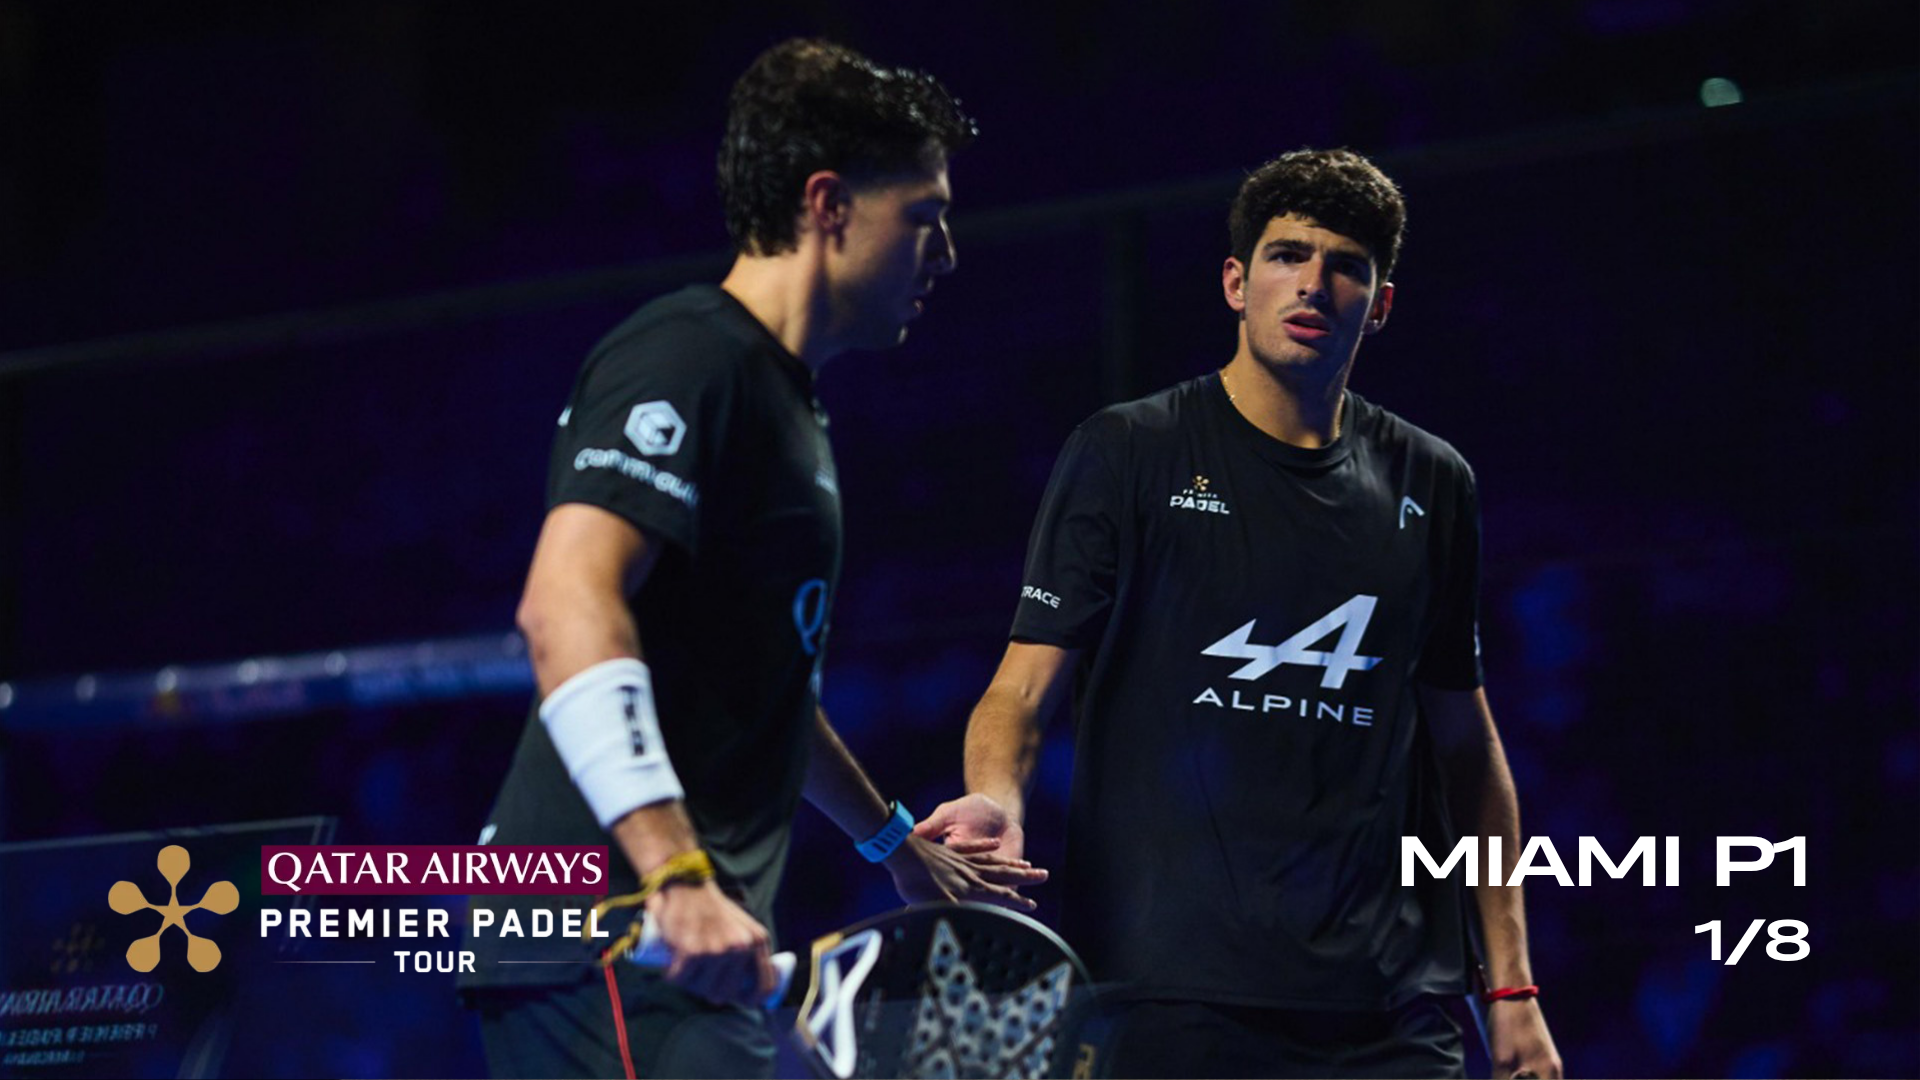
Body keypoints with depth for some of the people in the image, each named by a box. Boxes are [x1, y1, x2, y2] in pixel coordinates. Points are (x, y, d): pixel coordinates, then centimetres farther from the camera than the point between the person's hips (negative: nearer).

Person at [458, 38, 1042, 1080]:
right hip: (617, 948, -10)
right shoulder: (688, 357, -9)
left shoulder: (783, 398, 23)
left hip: (683, 938, 10)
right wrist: (676, 873, -31)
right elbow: (566, 604, -23)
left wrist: (894, 840, 45)